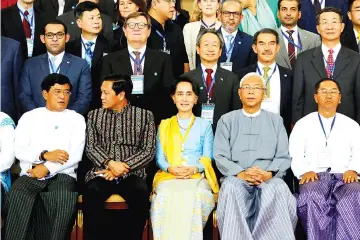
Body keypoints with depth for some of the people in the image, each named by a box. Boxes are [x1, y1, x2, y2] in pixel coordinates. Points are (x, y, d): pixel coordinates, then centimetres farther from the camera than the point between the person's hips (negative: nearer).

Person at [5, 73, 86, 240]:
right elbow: (19, 151, 4)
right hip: (31, 173, 1)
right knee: (17, 195, -31)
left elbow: (75, 155, -1)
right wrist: (45, 155, -13)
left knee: (65, 197, -34)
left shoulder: (76, 119, 11)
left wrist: (47, 168, -12)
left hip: (63, 174, -1)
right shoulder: (29, 117, 15)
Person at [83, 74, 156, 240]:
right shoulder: (94, 115, 13)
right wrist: (110, 163, -16)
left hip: (131, 173, -1)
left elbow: (148, 151, 0)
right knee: (91, 194, -33)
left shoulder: (144, 115, 7)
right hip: (102, 172, 1)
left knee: (141, 195, -34)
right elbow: (91, 147, 4)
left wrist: (123, 167, -12)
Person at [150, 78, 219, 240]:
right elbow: (159, 157, 12)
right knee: (165, 198, -35)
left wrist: (194, 169, -14)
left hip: (197, 176, -1)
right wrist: (171, 168, -11)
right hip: (168, 176, 1)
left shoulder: (204, 125, 17)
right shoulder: (164, 125, 21)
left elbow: (207, 158, 8)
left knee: (195, 198, -36)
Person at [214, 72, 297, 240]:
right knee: (231, 188, -36)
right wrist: (241, 173, -14)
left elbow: (283, 157, 8)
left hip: (269, 179, 0)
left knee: (278, 189, -35)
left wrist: (268, 174, -13)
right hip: (236, 177, 0)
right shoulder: (226, 120, 15)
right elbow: (220, 156, 5)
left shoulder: (276, 120, 18)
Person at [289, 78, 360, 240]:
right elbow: (295, 155, 8)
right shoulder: (303, 124, 18)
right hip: (314, 177, -1)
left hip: (344, 176, 1)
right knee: (312, 197, -37)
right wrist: (305, 171, -12)